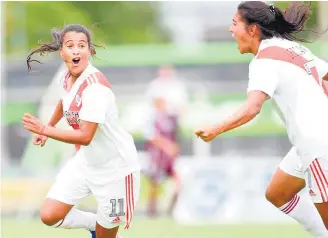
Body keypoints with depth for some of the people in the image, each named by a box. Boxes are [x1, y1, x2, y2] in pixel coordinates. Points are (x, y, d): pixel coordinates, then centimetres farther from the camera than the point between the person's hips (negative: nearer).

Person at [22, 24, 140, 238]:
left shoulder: (95, 84, -29)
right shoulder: (69, 77, -4)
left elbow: (85, 137, -31)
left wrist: (44, 130, -31)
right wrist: (49, 126, 31)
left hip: (115, 167, -7)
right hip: (86, 161, 7)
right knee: (49, 216, 0)